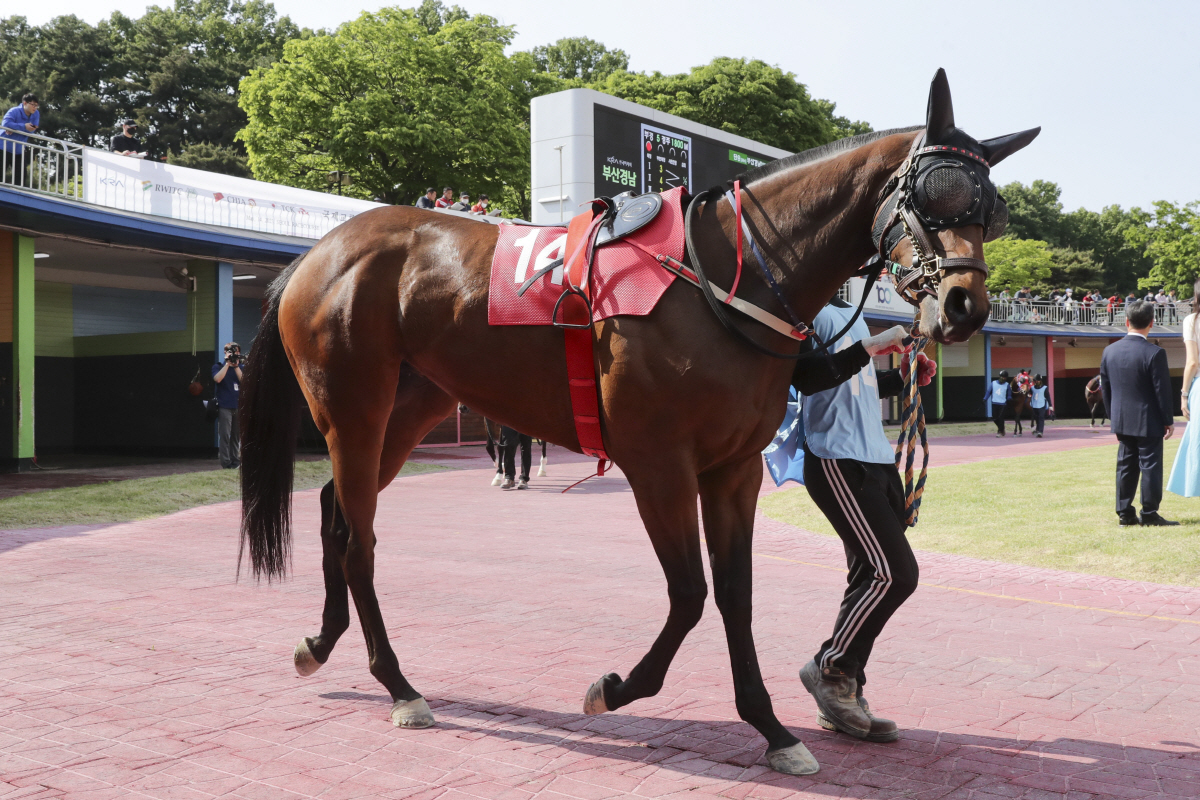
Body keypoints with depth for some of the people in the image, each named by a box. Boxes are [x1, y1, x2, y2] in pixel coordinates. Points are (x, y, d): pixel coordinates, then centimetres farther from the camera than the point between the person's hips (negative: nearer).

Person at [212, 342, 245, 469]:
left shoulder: (240, 367, 15)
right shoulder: (218, 367, 7)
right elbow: (217, 379, -13)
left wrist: (236, 366, -8)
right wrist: (227, 363, -11)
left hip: (238, 406, 3)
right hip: (224, 406, -3)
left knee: (236, 435, 5)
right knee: (225, 435, -9)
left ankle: (236, 460, 10)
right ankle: (226, 462, -8)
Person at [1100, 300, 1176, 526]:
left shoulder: (1109, 351, 1)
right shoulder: (1155, 353, -15)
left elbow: (1106, 389, 8)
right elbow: (1162, 390, -12)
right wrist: (1169, 421, -2)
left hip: (1122, 422, 5)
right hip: (1149, 422, -5)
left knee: (1126, 466, 10)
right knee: (1150, 466, 2)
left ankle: (1124, 514, 12)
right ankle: (1149, 514, 5)